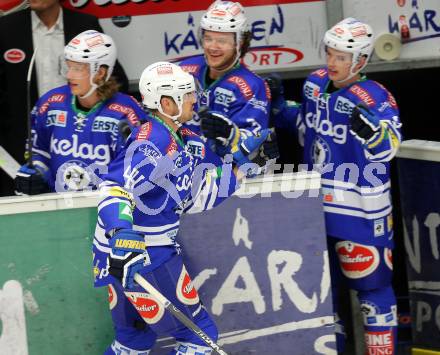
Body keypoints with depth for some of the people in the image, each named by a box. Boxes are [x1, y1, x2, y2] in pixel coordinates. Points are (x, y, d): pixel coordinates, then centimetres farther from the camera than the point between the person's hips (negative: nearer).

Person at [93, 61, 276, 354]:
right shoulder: (153, 139, -19)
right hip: (143, 255, -10)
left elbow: (198, 199, 12)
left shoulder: (187, 140, 10)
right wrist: (122, 236, -47)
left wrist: (239, 162, 8)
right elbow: (118, 187, -32)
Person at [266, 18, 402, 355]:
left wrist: (369, 129, -50)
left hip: (360, 209, -7)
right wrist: (279, 104, 9)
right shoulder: (315, 83, 4)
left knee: (371, 282, -4)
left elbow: (388, 147, -31)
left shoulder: (374, 96, -18)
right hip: (317, 204, 7)